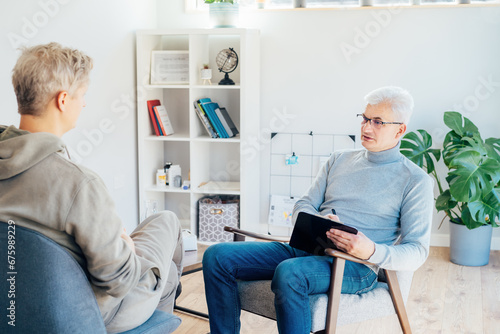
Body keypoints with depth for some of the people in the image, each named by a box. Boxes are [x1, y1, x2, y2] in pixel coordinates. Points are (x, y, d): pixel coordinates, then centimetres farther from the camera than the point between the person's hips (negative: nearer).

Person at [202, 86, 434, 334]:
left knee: (288, 273, -39)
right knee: (217, 257, -11)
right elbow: (302, 207, 17)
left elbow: (417, 252, -3)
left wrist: (372, 251, -24)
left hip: (355, 266, -6)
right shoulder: (339, 160, 21)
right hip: (305, 247, 6)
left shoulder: (416, 181, 4)